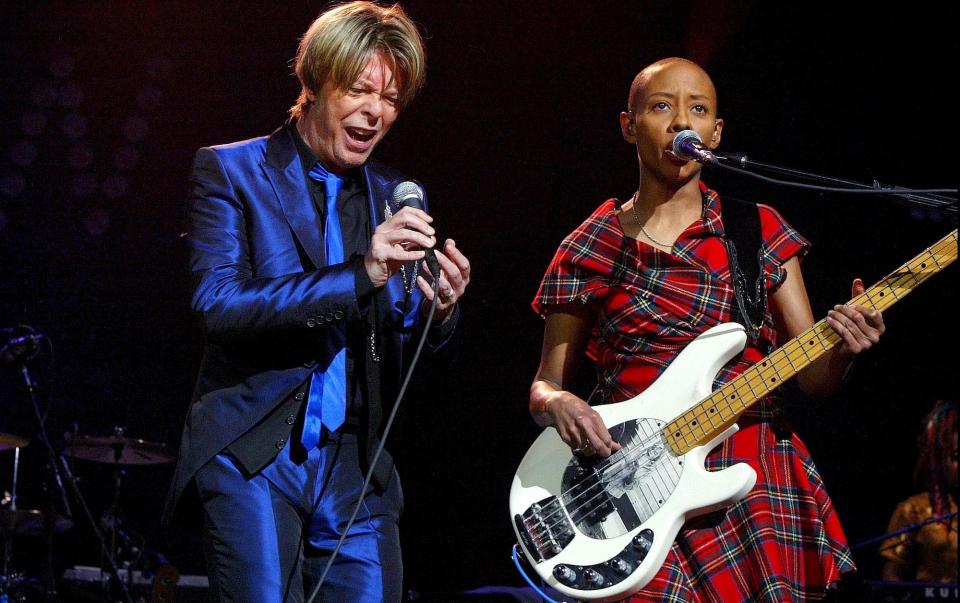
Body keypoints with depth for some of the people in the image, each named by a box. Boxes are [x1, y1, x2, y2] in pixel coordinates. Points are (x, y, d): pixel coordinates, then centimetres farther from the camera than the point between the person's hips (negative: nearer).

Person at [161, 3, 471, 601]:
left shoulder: (395, 196, 13)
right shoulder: (230, 170, 0)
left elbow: (404, 346, 12)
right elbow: (217, 304, -14)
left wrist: (437, 308, -12)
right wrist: (358, 275, -23)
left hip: (358, 468, 4)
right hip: (253, 459, -4)